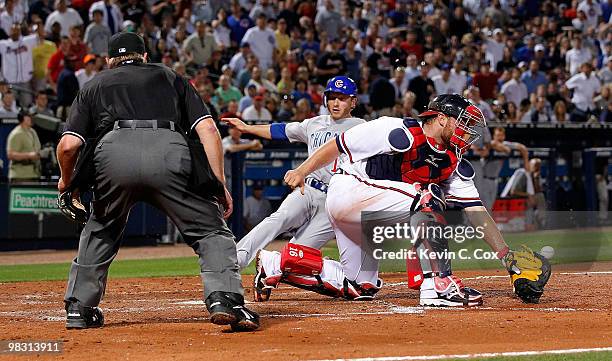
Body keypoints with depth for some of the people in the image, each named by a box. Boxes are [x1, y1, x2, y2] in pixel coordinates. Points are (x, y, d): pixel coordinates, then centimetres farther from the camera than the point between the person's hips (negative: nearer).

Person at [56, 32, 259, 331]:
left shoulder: (95, 85, 31)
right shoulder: (169, 77, 32)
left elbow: (68, 145, 15)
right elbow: (208, 129, 16)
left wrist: (66, 181, 34)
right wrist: (219, 185, 16)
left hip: (113, 153, 1)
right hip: (168, 153, -1)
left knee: (100, 231, 27)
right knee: (210, 229, 8)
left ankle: (79, 309, 24)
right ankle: (224, 300, -14)